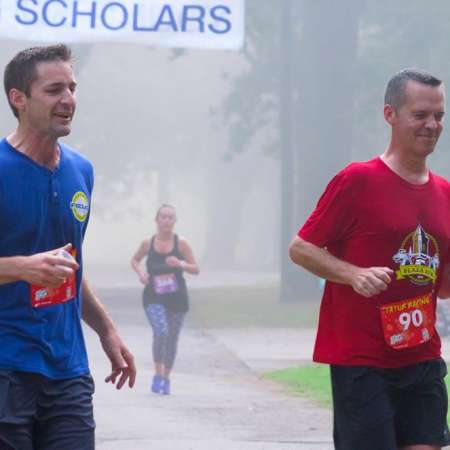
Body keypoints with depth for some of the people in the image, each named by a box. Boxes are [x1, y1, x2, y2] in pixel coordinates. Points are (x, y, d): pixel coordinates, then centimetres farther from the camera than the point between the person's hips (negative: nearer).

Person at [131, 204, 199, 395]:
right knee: (160, 332, -21)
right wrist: (140, 272, -5)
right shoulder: (148, 243, -2)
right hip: (154, 298, -1)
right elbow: (135, 260, 16)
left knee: (172, 339, 8)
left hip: (177, 299, 1)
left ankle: (166, 379, 26)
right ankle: (157, 375, -5)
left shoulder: (181, 243, -4)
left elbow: (196, 269, -1)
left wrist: (180, 264, -20)